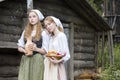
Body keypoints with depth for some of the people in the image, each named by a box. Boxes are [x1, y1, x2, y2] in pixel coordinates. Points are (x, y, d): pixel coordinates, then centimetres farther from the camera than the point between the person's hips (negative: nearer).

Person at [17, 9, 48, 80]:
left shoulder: (42, 32, 3)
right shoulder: (25, 31, 15)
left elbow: (44, 51, 2)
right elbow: (19, 47, 14)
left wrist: (36, 49, -16)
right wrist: (25, 51, -7)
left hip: (37, 59, -3)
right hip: (25, 59, 3)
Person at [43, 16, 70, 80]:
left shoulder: (61, 36, -7)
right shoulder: (50, 37, 14)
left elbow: (67, 55, -12)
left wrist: (58, 61, -25)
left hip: (57, 66, -6)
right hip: (49, 66, 6)